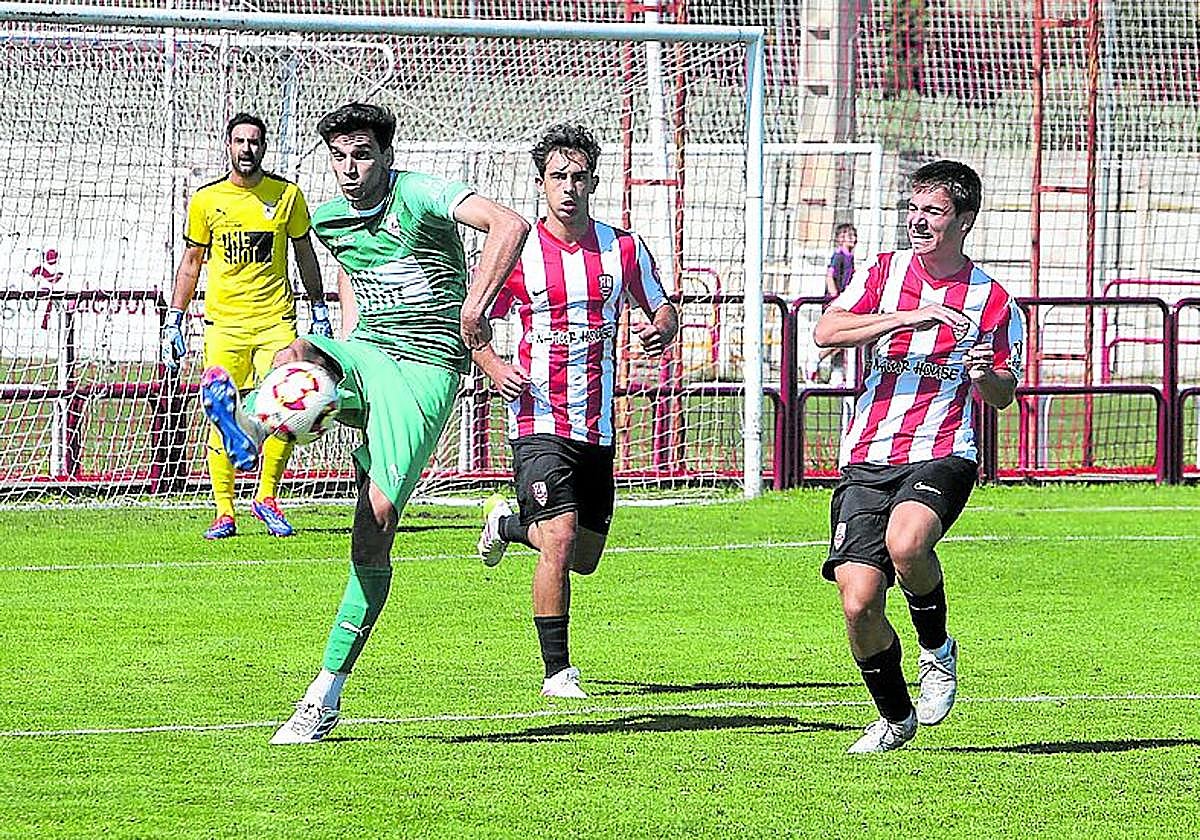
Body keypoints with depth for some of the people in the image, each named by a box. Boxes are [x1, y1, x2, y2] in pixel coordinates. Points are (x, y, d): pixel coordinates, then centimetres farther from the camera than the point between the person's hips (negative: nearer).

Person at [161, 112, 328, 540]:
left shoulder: (287, 195, 5)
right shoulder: (206, 199, 6)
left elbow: (304, 253, 15)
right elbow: (191, 262, 13)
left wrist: (320, 312, 12)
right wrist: (174, 321, 9)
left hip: (275, 321, 0)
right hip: (223, 324, 0)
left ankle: (266, 497, 6)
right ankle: (224, 512, 3)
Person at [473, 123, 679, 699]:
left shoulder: (623, 248, 4)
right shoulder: (518, 252, -4)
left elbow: (663, 310, 14)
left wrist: (661, 331, -10)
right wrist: (493, 366, -16)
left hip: (598, 428, 4)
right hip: (540, 422, -4)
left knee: (584, 558, 13)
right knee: (560, 539, -19)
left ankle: (509, 523, 44)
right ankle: (557, 671, -10)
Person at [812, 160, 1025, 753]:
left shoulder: (992, 301, 4)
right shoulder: (885, 273, 7)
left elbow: (1004, 396, 13)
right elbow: (827, 331, -10)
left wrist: (985, 375, -11)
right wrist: (910, 316, -19)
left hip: (942, 454, -2)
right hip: (867, 459, 2)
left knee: (906, 542, -35)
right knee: (858, 602, -10)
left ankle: (938, 650, -4)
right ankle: (895, 716, 17)